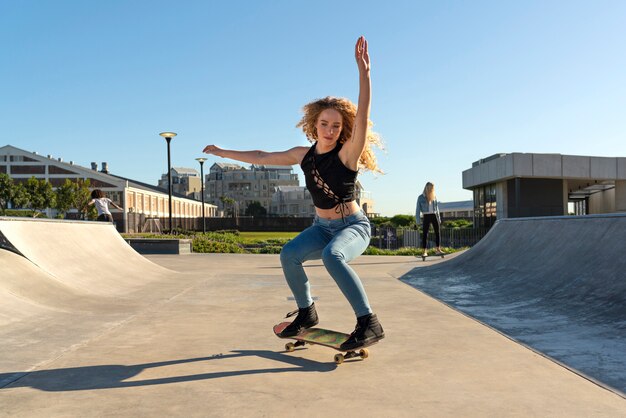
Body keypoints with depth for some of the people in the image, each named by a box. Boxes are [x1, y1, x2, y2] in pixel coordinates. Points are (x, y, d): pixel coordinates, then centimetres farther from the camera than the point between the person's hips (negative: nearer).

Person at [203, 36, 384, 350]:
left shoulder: (347, 154, -16)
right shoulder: (304, 155, 0)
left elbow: (363, 115, -32)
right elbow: (262, 157, 10)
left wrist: (363, 71, -42)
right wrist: (222, 152, 16)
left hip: (353, 226, -5)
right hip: (321, 227, 5)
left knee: (332, 256, -36)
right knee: (289, 254, -22)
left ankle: (369, 323, -27)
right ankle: (306, 313, 1)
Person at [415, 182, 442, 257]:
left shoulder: (434, 197, 10)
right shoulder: (421, 197, -1)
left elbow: (437, 208, 16)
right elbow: (418, 209, -2)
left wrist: (439, 218, 14)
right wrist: (417, 220, -9)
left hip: (434, 216, 4)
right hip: (426, 217, -4)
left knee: (437, 232, 2)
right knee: (424, 234, -5)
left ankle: (438, 250, 10)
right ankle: (424, 252, -4)